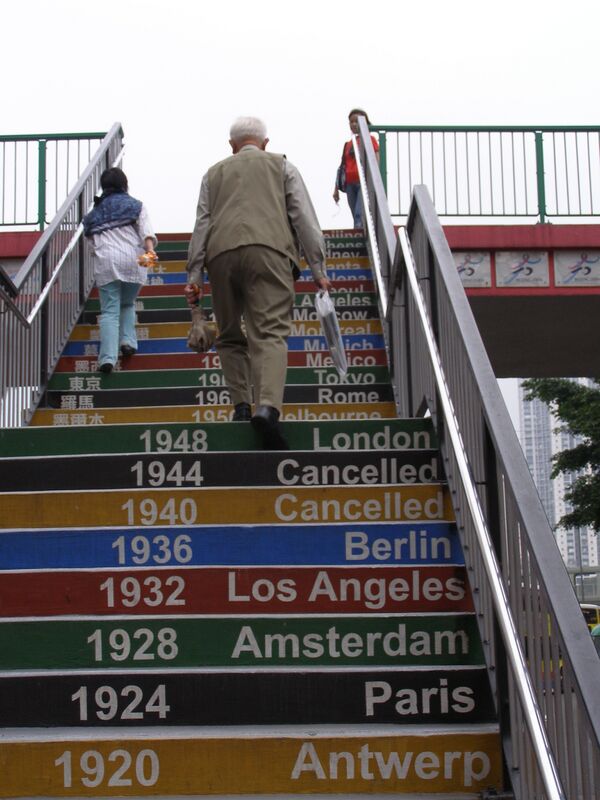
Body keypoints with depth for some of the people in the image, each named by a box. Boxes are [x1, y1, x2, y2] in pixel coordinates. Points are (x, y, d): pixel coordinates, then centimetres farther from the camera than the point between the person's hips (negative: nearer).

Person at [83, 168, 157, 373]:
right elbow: (146, 230, -3)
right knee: (127, 304, 22)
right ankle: (128, 341, 4)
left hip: (105, 264, 0)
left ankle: (108, 357, -15)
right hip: (132, 261, 0)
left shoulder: (94, 213, 23)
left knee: (109, 311, -3)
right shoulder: (135, 205, 15)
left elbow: (92, 242, 16)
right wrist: (150, 249, -16)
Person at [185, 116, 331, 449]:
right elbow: (305, 219, 12)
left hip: (221, 254, 2)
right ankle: (267, 407, -31)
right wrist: (318, 270, 11)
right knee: (270, 333, -12)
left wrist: (194, 276, 15)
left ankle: (241, 406, 7)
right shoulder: (283, 166, 22)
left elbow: (201, 225, 18)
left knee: (231, 336, 15)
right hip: (269, 251, -2)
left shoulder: (215, 172, 27)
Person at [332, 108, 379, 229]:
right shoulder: (348, 144, 19)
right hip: (350, 184, 5)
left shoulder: (370, 140, 5)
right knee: (356, 218, 3)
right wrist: (336, 188, 15)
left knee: (360, 215, -22)